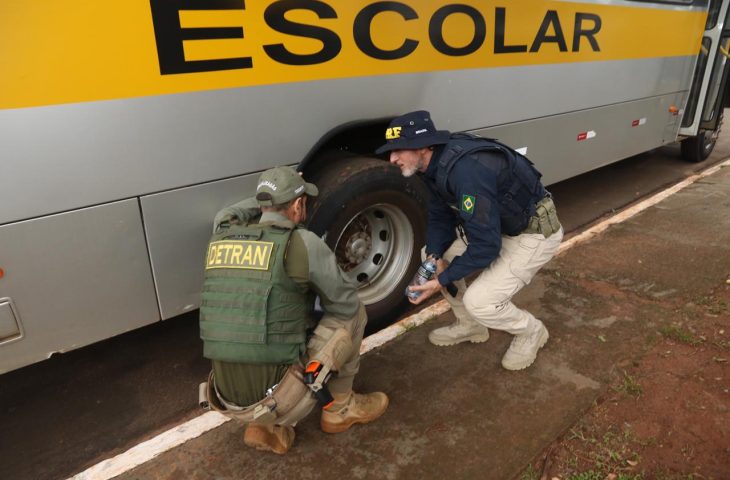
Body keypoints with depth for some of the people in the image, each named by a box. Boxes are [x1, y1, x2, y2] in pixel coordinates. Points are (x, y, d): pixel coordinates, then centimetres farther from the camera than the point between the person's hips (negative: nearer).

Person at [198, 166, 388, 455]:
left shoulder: (221, 238, 3)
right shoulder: (302, 243, -10)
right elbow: (346, 305, 3)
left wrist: (269, 200, 31)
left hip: (229, 403, 6)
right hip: (280, 401, -5)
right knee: (353, 313, 10)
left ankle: (266, 427, 19)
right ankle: (340, 409, 23)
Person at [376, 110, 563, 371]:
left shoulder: (466, 171, -34)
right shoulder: (437, 164, -6)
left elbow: (486, 246, -31)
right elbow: (440, 218, 4)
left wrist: (441, 280, -23)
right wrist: (434, 258, -13)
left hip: (536, 232, -9)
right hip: (495, 225, 9)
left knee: (478, 301, -20)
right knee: (430, 254, 5)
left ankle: (530, 331, 13)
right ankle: (470, 325, 21)